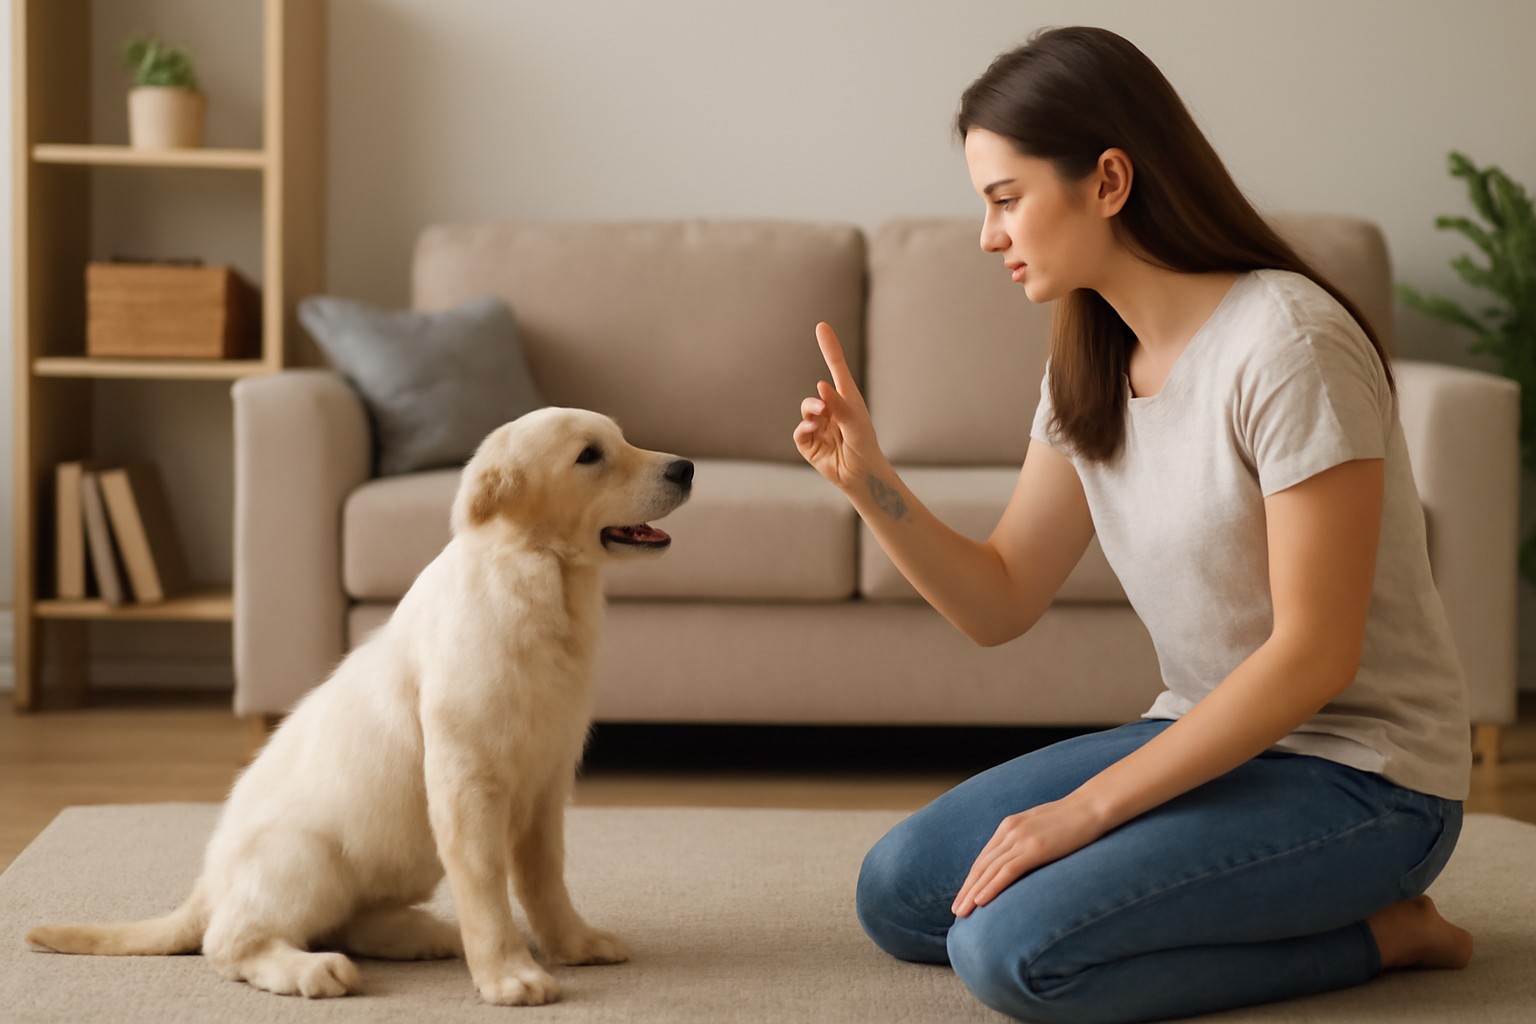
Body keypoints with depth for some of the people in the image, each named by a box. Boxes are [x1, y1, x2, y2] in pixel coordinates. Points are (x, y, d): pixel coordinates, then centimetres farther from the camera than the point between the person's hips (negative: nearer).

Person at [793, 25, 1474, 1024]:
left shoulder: (1288, 344, -22)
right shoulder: (1090, 369, 4)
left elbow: (1313, 655, -23)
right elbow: (998, 604, 7)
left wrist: (1086, 807, -22)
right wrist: (870, 481, -11)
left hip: (1361, 779, -9)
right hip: (1211, 738, 9)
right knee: (897, 894, 3)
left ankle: (1378, 930, -5)